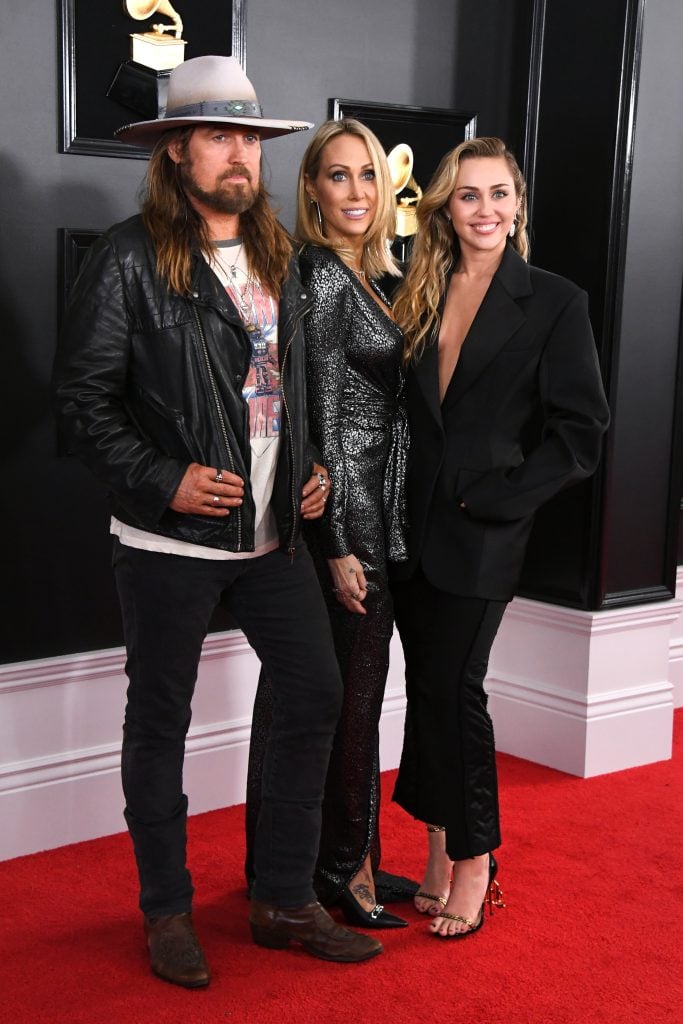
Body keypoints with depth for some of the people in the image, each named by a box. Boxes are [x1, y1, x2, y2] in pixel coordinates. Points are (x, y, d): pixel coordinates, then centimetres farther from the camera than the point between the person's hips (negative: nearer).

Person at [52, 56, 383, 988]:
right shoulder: (130, 258, -9)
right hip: (169, 539, -6)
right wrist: (165, 480, -17)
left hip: (274, 530, 6)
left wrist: (313, 470, 5)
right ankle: (167, 911, 25)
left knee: (316, 693, 6)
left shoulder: (278, 257, 10)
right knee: (160, 719, 7)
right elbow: (84, 398, -10)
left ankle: (284, 900, 23)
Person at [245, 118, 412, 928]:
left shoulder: (377, 274, 13)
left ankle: (347, 857, 26)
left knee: (354, 690, 15)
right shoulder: (322, 277, -13)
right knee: (352, 692, 0)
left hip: (378, 511, 9)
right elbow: (320, 419, -17)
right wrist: (339, 546, -18)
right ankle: (342, 866, 14)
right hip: (344, 513, -9)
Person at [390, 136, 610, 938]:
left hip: (482, 535, -4)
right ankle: (439, 857, 22)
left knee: (452, 689, -2)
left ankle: (472, 864, 15)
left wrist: (489, 500, -12)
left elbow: (579, 432, -7)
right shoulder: (418, 298, 10)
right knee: (428, 689, 9)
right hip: (412, 530, 4)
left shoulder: (554, 302, -3)